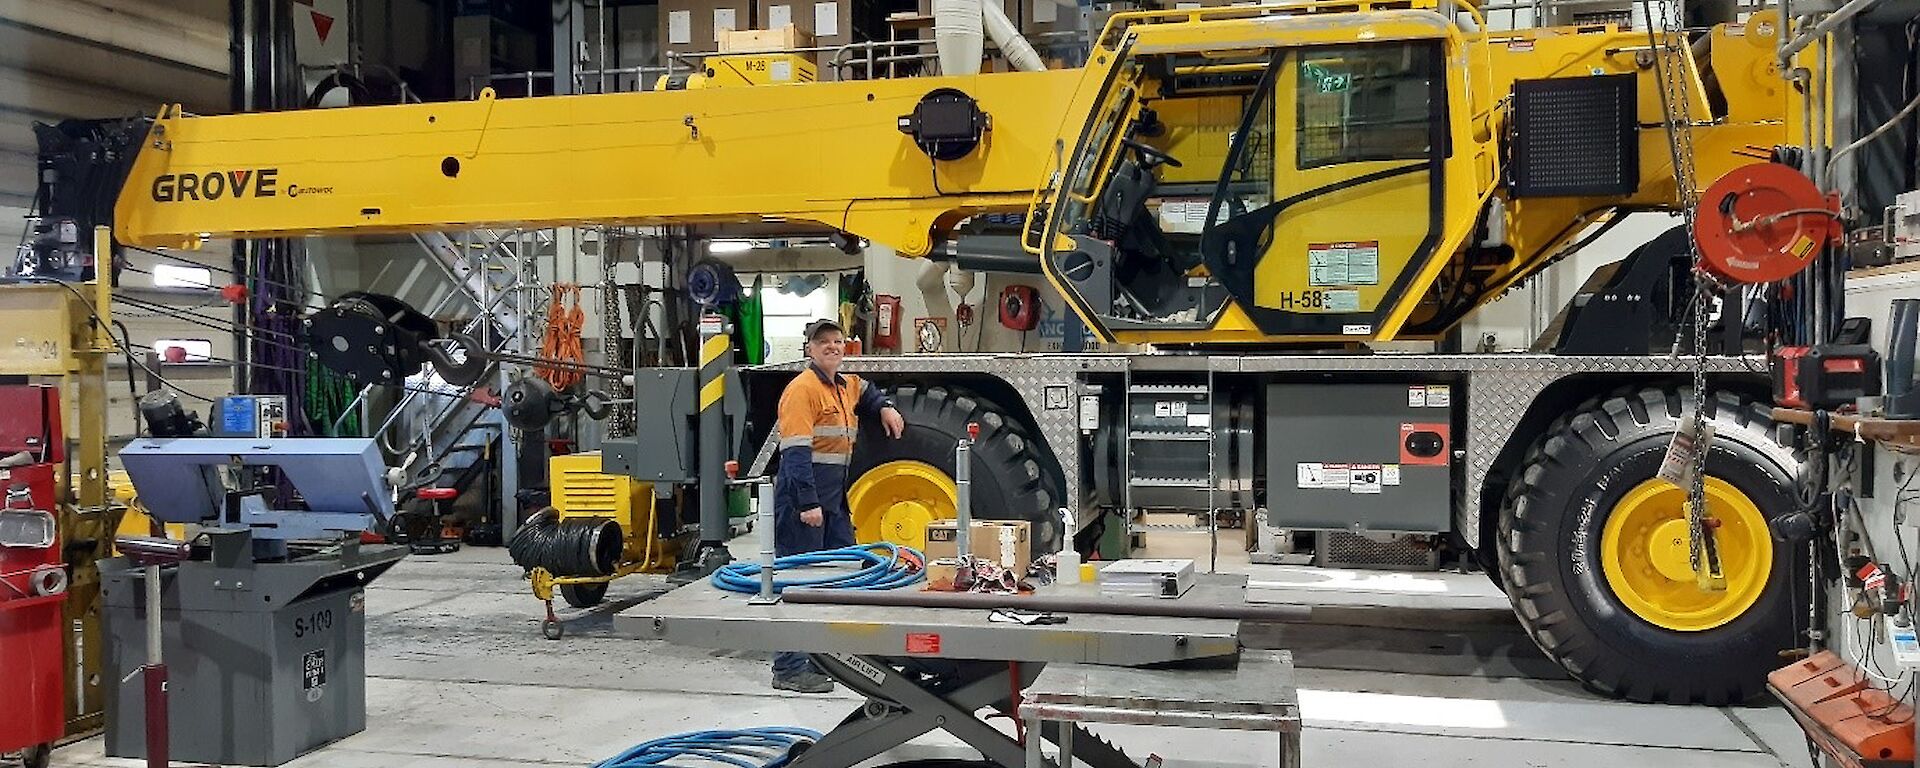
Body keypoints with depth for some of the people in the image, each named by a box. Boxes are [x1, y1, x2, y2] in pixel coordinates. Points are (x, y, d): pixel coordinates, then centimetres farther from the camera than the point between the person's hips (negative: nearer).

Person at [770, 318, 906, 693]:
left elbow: (867, 392, 42)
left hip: (834, 500, 10)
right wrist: (808, 503, -24)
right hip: (802, 501, -10)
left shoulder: (846, 386, 16)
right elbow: (796, 451, -19)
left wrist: (885, 407, 20)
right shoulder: (802, 389, -12)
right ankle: (789, 669, -3)